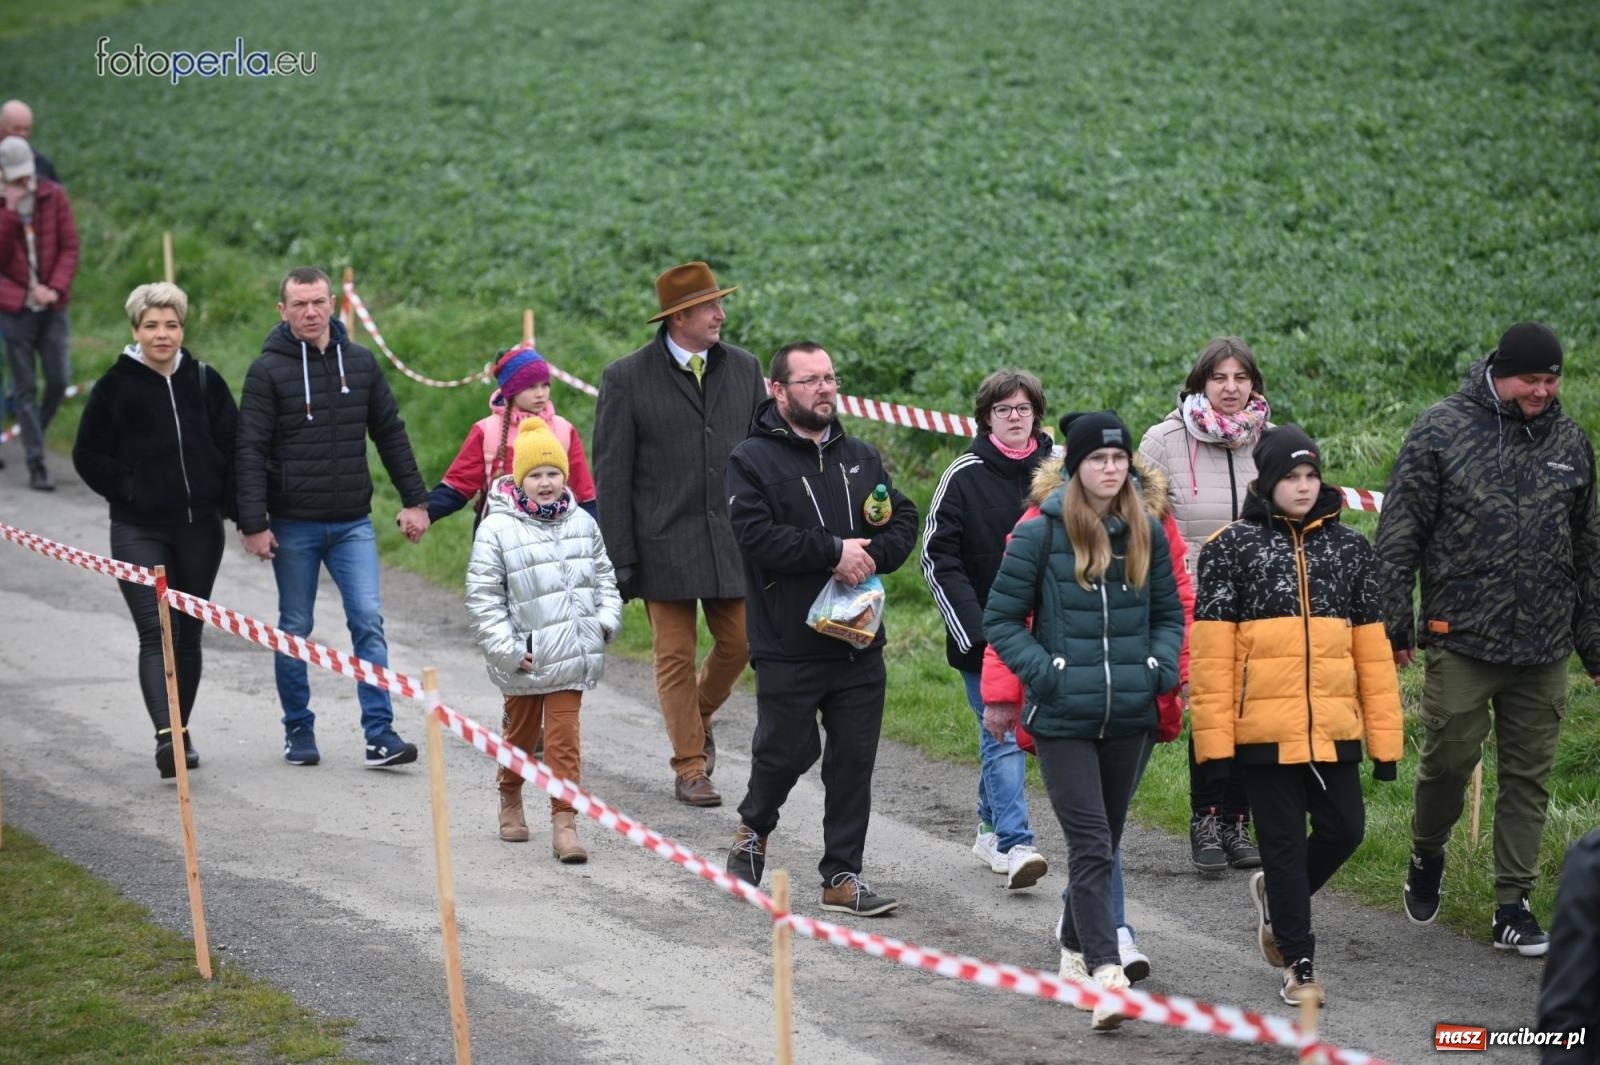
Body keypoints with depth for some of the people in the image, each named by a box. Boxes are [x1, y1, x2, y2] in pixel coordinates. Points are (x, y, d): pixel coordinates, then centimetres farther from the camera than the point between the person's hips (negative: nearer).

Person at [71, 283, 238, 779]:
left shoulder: (204, 382, 4)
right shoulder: (115, 386, -3)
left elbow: (234, 449, 7)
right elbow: (88, 455, 2)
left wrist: (242, 512, -1)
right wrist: (127, 489, -7)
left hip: (199, 527, 3)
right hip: (139, 530, -3)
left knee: (189, 635, 12)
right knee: (156, 632, -15)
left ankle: (181, 733, 25)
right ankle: (167, 737, -24)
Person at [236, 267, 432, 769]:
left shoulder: (360, 363, 6)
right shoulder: (268, 370, -5)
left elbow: (391, 435, 13)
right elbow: (250, 451, -8)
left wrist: (415, 500, 9)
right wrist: (253, 523, -14)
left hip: (353, 524, 2)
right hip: (294, 525, -2)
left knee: (369, 622, -7)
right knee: (295, 631, 7)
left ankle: (380, 735, -8)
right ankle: (299, 732, 19)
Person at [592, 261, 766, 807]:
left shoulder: (744, 368, 5)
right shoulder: (627, 378, -5)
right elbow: (612, 475, -5)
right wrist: (619, 560, -8)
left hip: (732, 538, 3)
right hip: (664, 545, -3)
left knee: (739, 642, 4)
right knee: (676, 656, 2)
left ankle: (698, 716, 34)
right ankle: (690, 767, 13)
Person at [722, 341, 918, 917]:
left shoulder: (862, 457, 13)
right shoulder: (752, 460, -5)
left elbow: (904, 520, 12)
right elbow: (756, 535, -17)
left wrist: (872, 556, -9)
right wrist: (835, 551, -19)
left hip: (859, 646, 5)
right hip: (788, 648, -5)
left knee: (854, 761, 4)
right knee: (787, 750, 2)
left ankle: (842, 877, 11)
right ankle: (754, 827, 32)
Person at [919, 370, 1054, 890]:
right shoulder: (965, 475, -5)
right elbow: (938, 558, -6)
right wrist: (974, 629, -15)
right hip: (982, 632, -4)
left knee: (1005, 734, 13)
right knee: (1002, 736, -10)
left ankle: (991, 828, 28)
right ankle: (1015, 844, -13)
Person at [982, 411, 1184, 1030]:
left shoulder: (1147, 534, 7)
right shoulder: (1041, 534, -6)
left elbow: (1169, 613, 17)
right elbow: (1001, 619, -1)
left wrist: (1160, 670, -1)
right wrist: (1044, 673, -13)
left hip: (1129, 717, 4)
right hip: (1062, 720, -4)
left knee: (1102, 842, 15)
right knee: (1091, 846, -12)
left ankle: (1075, 944, 35)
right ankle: (1107, 976, -18)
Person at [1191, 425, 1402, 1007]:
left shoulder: (1350, 546, 10)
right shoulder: (1231, 546, 0)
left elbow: (1372, 647, 10)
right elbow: (1211, 651, -4)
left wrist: (1385, 737, 6)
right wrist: (1213, 740, -9)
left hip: (1333, 728, 3)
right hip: (1262, 729, -3)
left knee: (1344, 830, 3)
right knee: (1284, 842, 2)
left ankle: (1277, 894, 33)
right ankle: (1299, 965, 14)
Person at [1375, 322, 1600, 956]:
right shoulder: (1442, 430, -4)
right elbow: (1400, 534, -2)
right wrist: (1395, 625, -6)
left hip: (1544, 646, 4)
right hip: (1462, 640, -3)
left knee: (1528, 774, 5)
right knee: (1449, 758, -1)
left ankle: (1513, 903, 13)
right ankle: (1427, 855, 28)